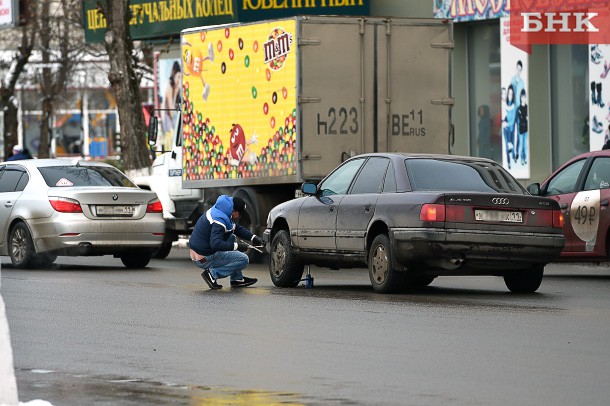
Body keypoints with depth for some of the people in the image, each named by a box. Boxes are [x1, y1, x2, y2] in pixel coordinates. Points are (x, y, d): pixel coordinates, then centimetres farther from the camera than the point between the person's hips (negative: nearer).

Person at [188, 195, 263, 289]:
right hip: (204, 259, -10)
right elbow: (216, 244, -34)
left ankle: (237, 279, 20)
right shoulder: (219, 220, -23)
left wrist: (253, 237, 9)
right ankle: (212, 273, -8)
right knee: (244, 260, -6)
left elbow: (238, 228, 21)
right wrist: (236, 246, -26)